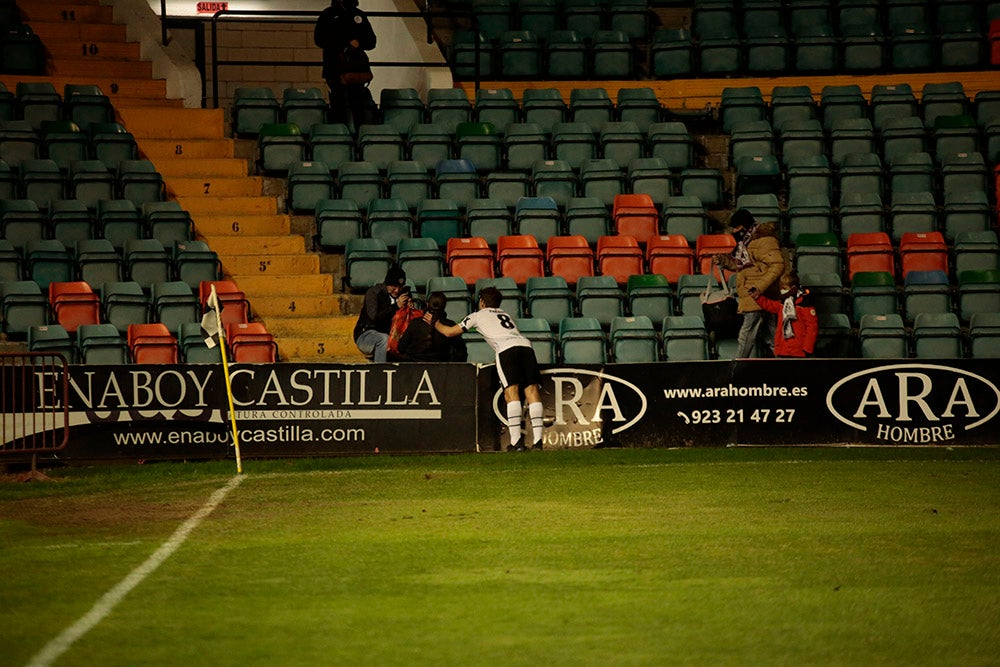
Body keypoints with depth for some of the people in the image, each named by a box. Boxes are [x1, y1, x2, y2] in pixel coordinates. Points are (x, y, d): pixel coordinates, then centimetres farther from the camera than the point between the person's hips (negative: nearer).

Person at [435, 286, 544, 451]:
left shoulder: (478, 316, 25)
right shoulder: (506, 315, 38)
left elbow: (449, 332, 31)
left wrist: (435, 323, 50)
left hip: (507, 348, -5)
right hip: (526, 344, 5)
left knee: (511, 393, -12)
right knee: (532, 391, -2)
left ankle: (516, 442, -22)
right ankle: (537, 441, -10)